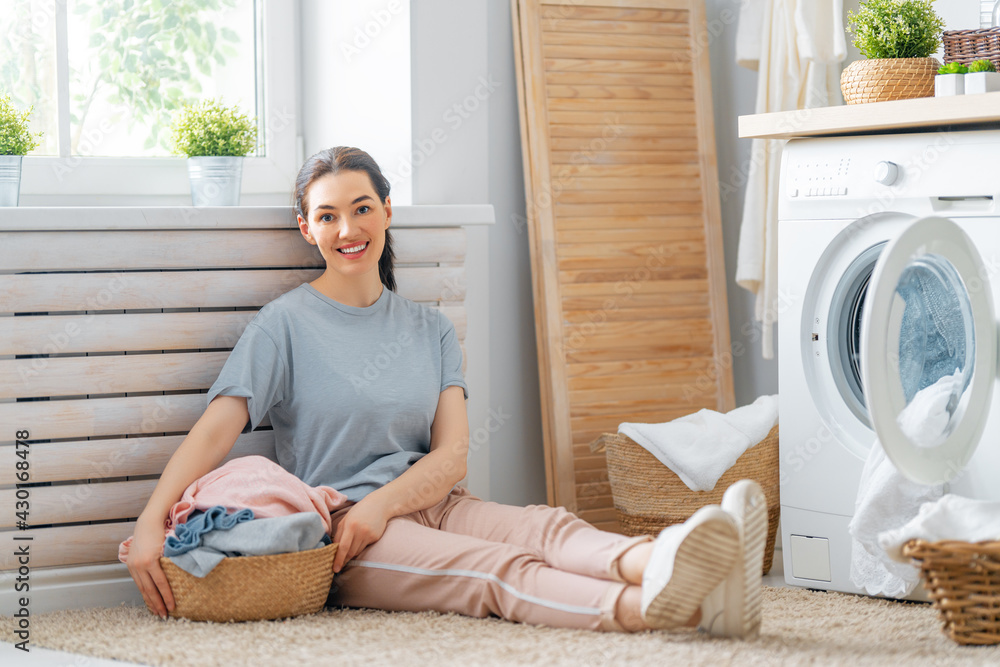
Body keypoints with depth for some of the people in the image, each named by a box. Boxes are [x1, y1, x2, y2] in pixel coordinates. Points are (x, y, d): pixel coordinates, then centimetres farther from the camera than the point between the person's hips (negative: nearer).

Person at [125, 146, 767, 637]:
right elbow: (215, 429, -9)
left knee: (547, 527, -29)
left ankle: (656, 562, -61)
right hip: (339, 527, -5)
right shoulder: (286, 324, 3)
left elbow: (452, 456, 5)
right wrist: (150, 525, -24)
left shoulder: (431, 330, 16)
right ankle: (645, 606, -63)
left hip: (430, 504, 5)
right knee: (498, 569, -34)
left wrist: (381, 504, -15)